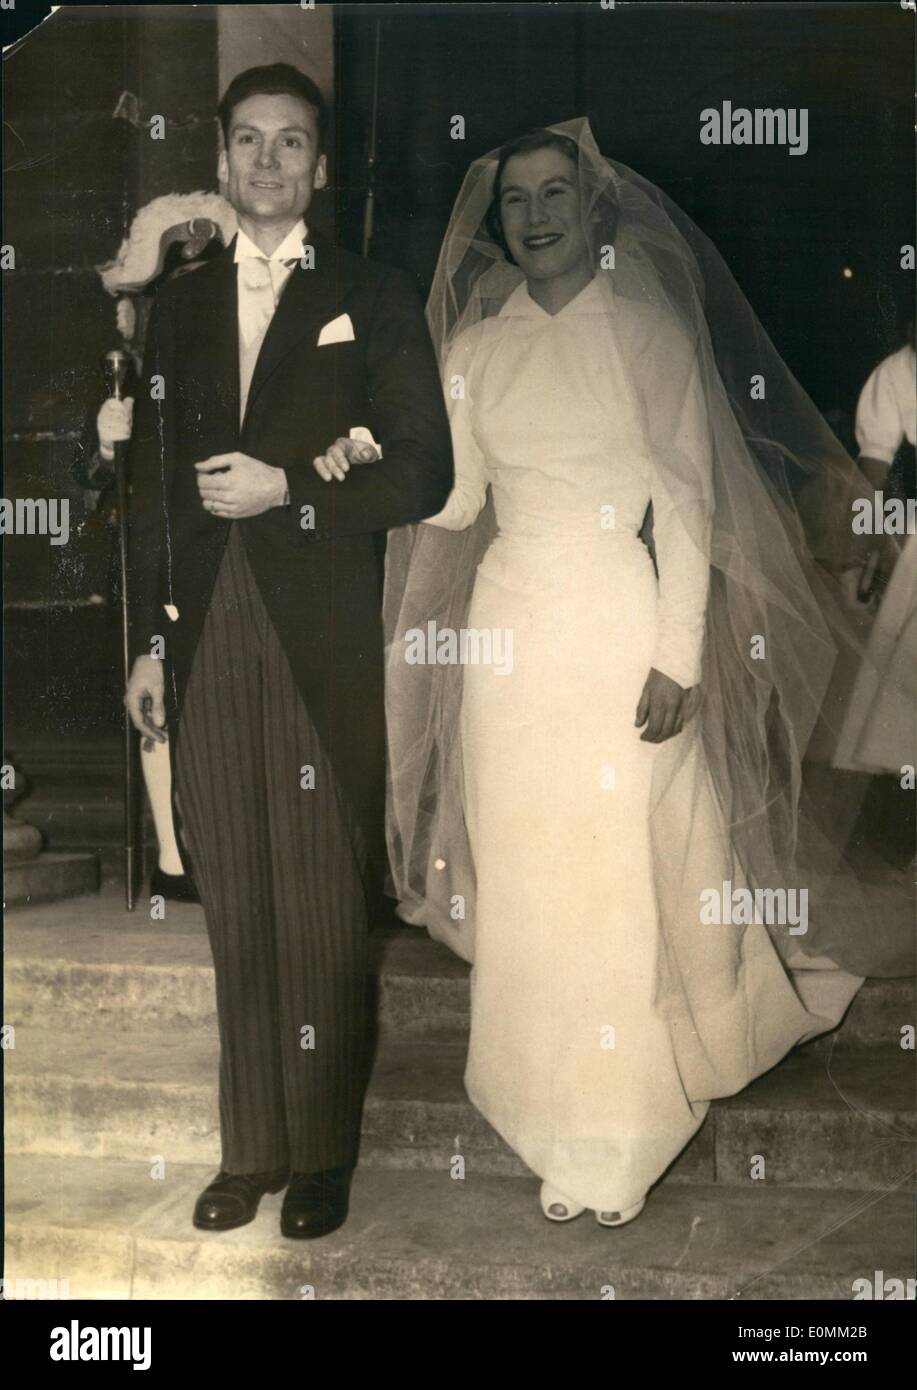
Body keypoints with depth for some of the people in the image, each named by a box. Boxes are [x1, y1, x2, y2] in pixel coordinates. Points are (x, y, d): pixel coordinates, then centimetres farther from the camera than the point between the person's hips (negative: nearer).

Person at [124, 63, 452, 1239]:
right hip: (207, 642, 4)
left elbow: (422, 475, -1)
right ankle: (250, 1150, 20)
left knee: (323, 908, 0)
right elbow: (153, 486, 14)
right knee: (235, 906, 8)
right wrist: (151, 642, 9)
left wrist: (289, 490, -12)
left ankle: (323, 1153, 14)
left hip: (322, 644, -3)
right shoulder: (179, 306, 15)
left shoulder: (373, 301, 4)